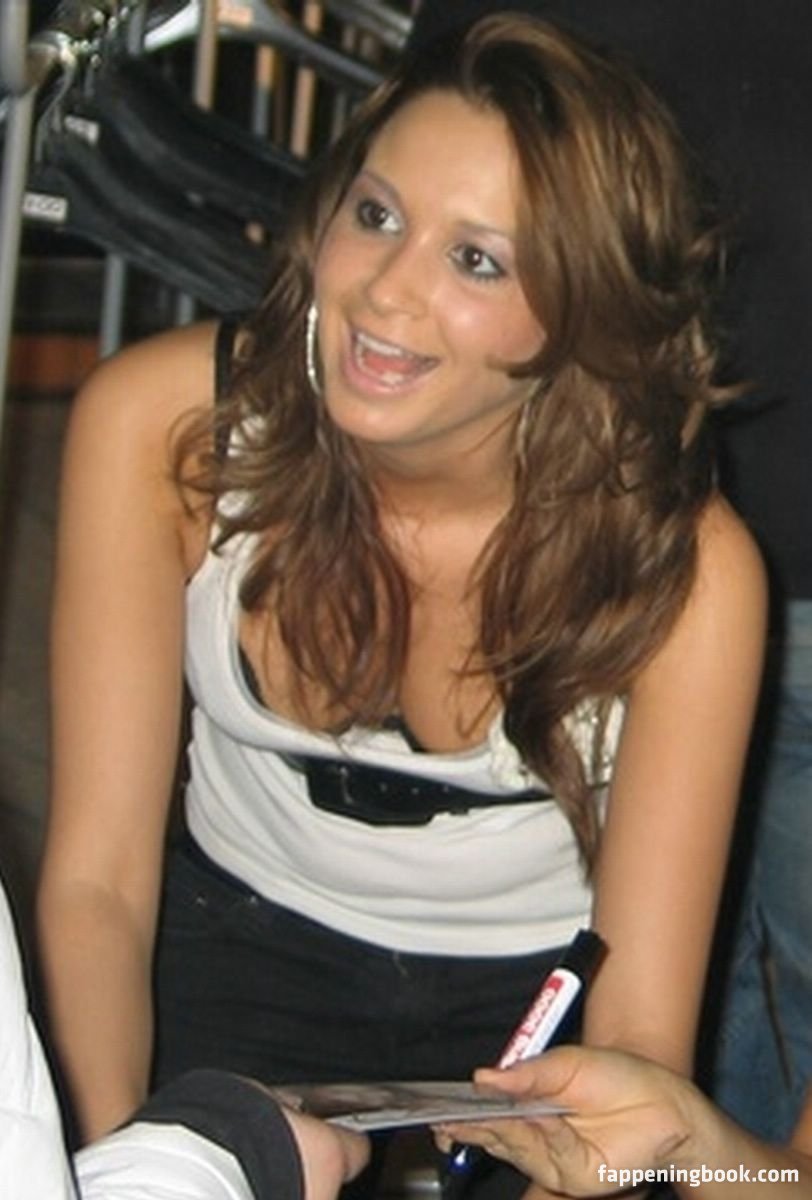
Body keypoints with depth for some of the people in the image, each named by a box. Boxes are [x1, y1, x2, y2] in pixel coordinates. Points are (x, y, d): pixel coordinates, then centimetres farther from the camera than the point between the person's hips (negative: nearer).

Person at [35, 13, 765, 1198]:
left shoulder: (684, 572, -24)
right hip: (246, 944, 0)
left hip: (540, 997, 0)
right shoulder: (160, 427, -21)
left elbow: (641, 1027, -23)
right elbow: (96, 877, -19)